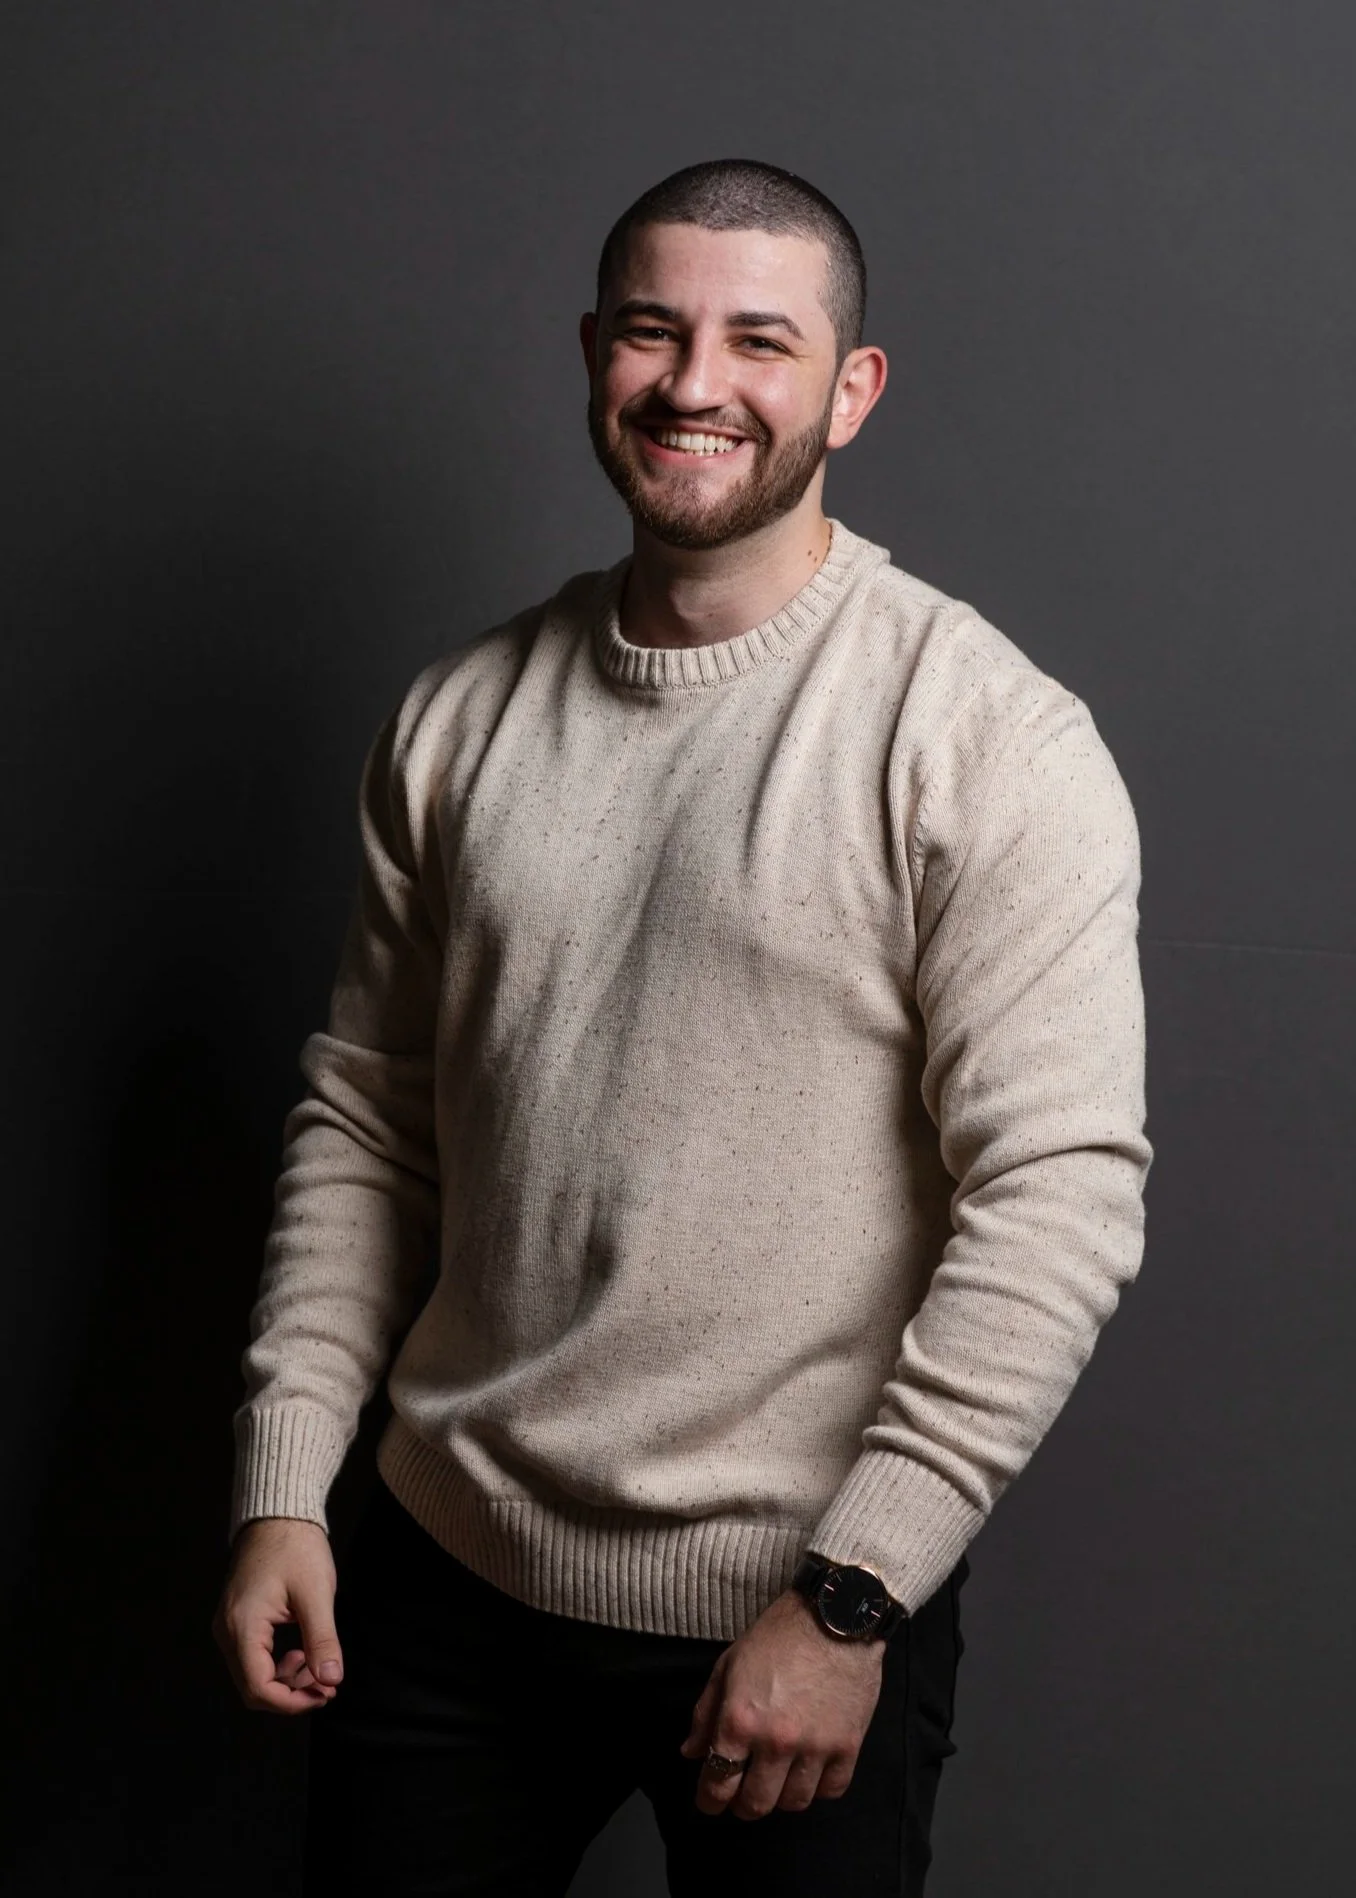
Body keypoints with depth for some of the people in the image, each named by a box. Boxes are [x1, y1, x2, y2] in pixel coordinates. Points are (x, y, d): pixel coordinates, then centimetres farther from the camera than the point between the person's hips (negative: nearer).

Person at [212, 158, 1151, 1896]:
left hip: (804, 1619, -4)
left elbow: (1061, 1198, -17)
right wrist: (282, 1488, 3)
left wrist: (848, 1593, -18)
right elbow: (365, 1118, 10)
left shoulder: (985, 740, -12)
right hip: (451, 1573, 5)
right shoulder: (464, 715, 5)